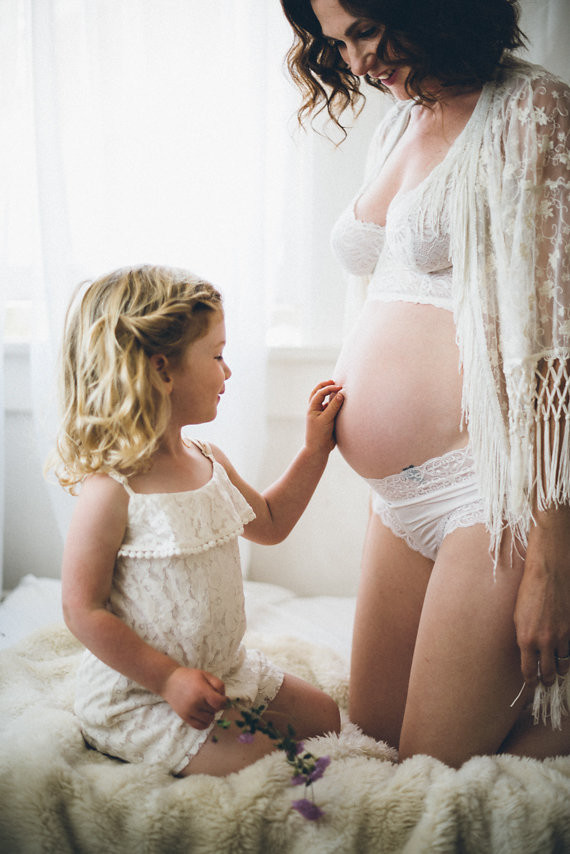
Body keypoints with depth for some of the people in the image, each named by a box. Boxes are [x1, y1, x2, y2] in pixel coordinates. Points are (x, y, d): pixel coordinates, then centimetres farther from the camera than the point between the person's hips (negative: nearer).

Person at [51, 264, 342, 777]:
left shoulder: (209, 462, 1)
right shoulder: (112, 489, -25)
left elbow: (269, 523, 18)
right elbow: (82, 609, -20)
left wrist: (315, 449, 10)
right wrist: (168, 678, -22)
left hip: (226, 669, 8)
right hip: (136, 696, -8)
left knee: (326, 719, 11)